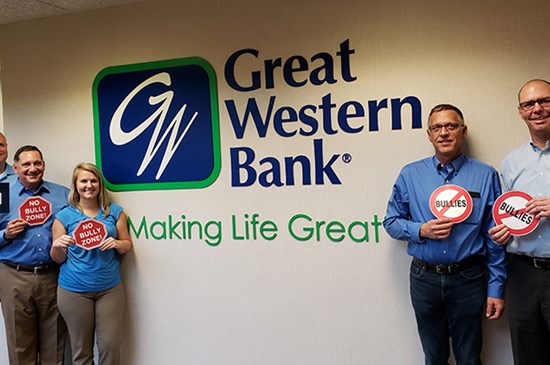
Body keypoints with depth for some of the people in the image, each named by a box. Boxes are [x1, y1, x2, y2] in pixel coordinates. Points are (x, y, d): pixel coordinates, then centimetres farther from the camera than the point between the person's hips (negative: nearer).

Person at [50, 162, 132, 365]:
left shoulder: (114, 212, 5)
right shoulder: (64, 216, 1)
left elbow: (127, 244, 10)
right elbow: (58, 258, 5)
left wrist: (117, 244, -12)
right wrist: (58, 246, -16)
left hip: (110, 288, 1)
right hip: (74, 290, -1)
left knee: (110, 344, 0)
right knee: (81, 348, 8)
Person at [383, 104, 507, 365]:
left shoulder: (486, 176, -2)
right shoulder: (410, 175, 1)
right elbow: (391, 222, 6)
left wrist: (496, 288, -3)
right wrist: (421, 231, -13)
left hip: (468, 279, -1)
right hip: (424, 278, 1)